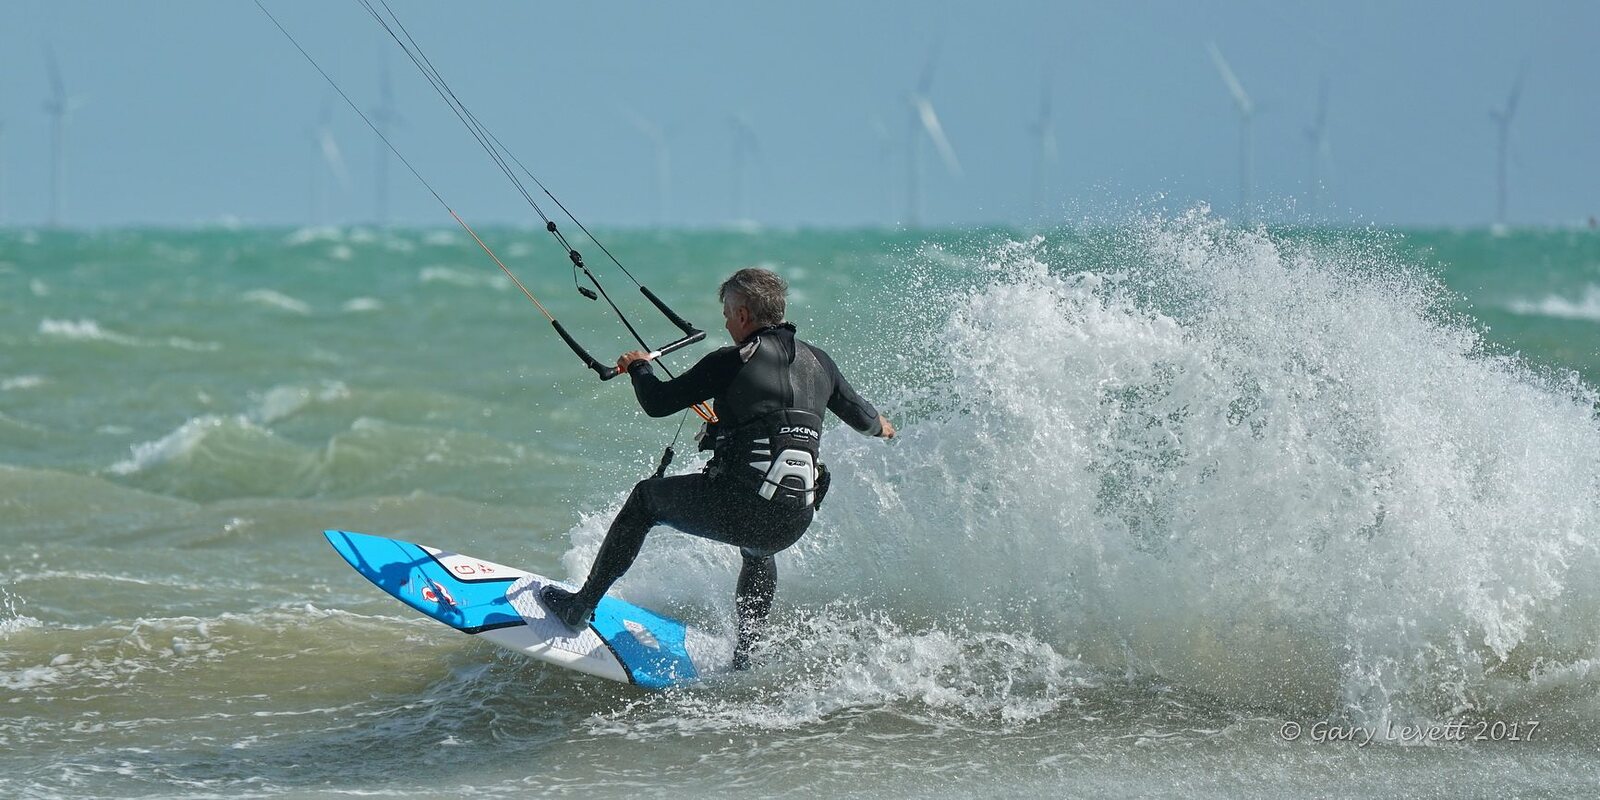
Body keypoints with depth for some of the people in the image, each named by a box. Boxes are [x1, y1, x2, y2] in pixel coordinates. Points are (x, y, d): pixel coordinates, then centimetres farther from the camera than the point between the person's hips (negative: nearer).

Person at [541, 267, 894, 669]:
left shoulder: (731, 361, -5)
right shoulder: (817, 361, 11)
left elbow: (657, 403, 1)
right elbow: (861, 417, 25)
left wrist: (638, 366, 23)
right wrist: (880, 425, 50)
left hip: (738, 506, -5)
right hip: (793, 523, 5)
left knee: (646, 497, 22)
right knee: (759, 554, 42)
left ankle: (581, 606, 26)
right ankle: (743, 661, 40)